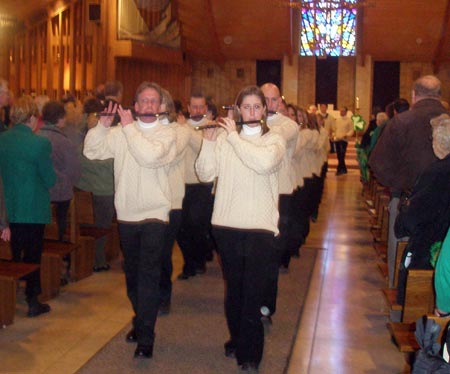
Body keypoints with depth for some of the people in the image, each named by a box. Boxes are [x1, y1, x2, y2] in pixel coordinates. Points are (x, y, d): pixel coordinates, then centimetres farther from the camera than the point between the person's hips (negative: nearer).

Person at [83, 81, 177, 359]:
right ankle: (141, 320, 35)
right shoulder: (121, 133, 6)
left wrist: (129, 127, -17)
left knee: (148, 274, -11)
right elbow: (91, 151, 1)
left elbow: (150, 156, -23)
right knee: (132, 274, 16)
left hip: (154, 214, -4)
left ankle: (145, 337, -6)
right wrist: (103, 125, -13)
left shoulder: (167, 134, -5)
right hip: (127, 214, 4)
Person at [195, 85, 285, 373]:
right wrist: (209, 141, -13)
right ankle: (237, 339, 32)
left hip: (260, 226, -2)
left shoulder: (274, 139, 2)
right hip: (227, 224, 2)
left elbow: (265, 163, -21)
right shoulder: (225, 139, 6)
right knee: (233, 287, 14)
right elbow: (206, 174, -1)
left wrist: (234, 136, -16)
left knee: (253, 292, -2)